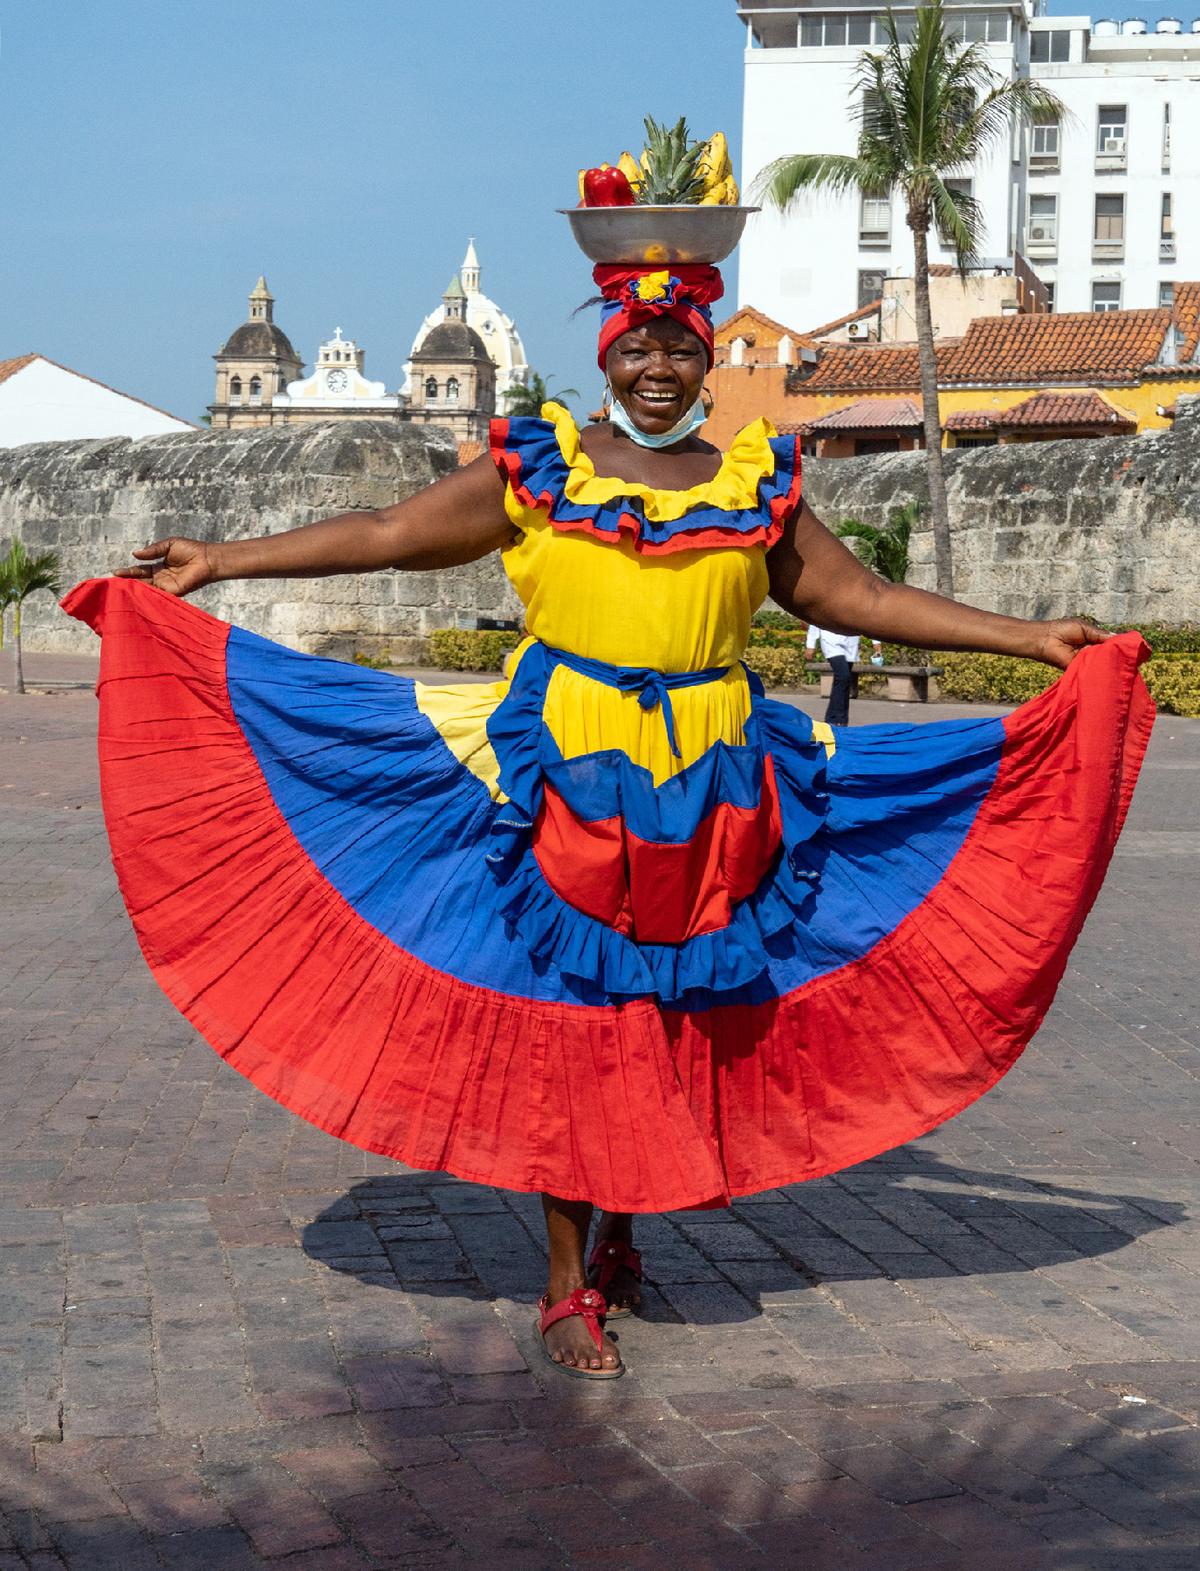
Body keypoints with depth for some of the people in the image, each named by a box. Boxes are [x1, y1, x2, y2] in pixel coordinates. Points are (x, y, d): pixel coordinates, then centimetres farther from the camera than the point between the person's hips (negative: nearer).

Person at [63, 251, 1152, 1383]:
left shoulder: (759, 484, 11)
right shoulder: (533, 469, 5)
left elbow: (861, 598, 15)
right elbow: (385, 536, 6)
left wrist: (1031, 639, 12)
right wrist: (221, 561, 3)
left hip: (711, 792, 2)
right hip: (561, 778, -2)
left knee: (676, 1019, 6)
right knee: (565, 1019, 0)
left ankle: (623, 1234, 28)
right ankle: (569, 1287, 10)